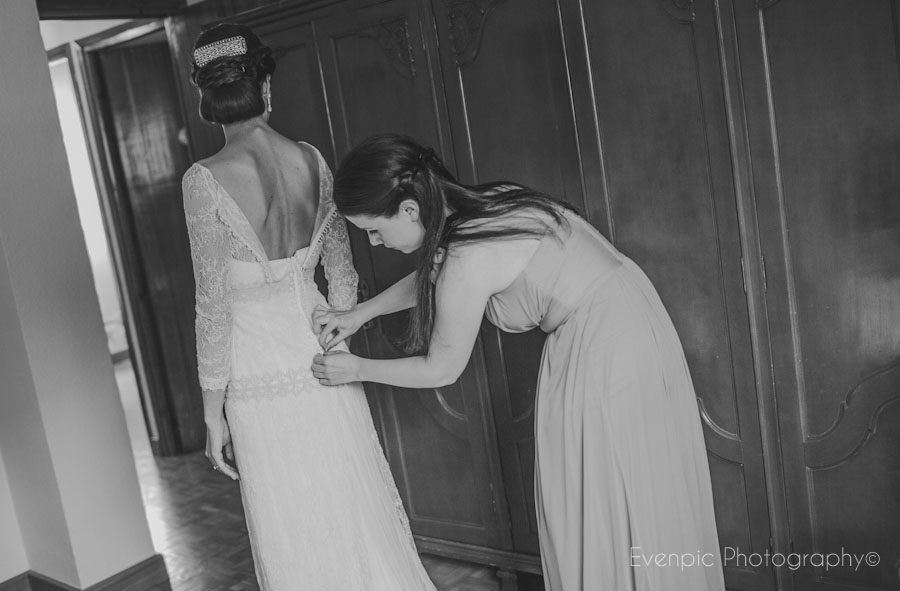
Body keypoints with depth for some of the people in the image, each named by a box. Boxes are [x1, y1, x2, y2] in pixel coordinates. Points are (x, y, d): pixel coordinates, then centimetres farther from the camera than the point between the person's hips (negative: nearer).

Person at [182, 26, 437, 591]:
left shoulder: (206, 181, -14)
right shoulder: (311, 159, -2)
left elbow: (214, 305, -12)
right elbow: (342, 273, 5)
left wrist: (213, 410, -2)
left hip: (259, 373, -4)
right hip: (323, 359, 4)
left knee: (297, 539, 11)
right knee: (360, 513, 18)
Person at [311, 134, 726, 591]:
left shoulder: (466, 262, -23)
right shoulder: (486, 203, 2)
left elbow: (440, 370, -8)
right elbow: (432, 275, 21)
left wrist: (356, 370, 5)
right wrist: (358, 314, 21)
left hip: (606, 357, -9)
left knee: (599, 513, 9)